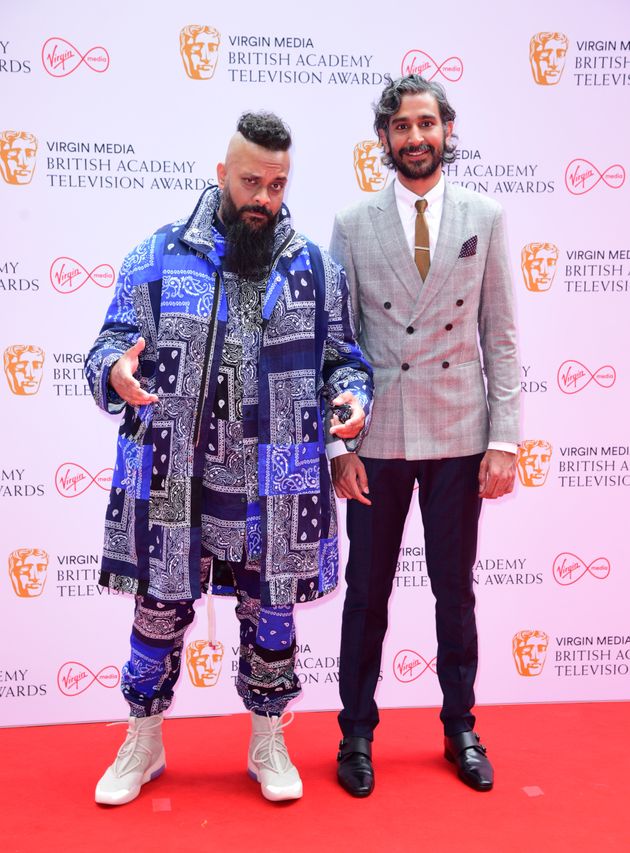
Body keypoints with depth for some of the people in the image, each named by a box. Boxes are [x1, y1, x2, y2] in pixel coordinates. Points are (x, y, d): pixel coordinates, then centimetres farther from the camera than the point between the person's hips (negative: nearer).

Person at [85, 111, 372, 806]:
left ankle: (268, 744, 36)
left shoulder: (316, 268, 7)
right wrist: (117, 371, -21)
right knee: (160, 610, 12)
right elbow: (112, 346, 3)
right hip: (171, 484, 0)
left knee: (270, 614, 13)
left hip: (275, 490, 1)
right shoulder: (156, 257, 3)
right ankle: (143, 745, 36)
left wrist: (351, 397, -10)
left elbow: (344, 357, 11)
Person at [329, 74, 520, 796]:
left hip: (459, 437, 1)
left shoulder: (484, 219, 5)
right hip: (377, 437, 0)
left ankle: (460, 728, 32)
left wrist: (504, 440, -4)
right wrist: (337, 445, -4)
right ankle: (357, 731, 28)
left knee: (456, 590, 13)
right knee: (367, 591, 10)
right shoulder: (353, 225, 3)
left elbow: (501, 338, 3)